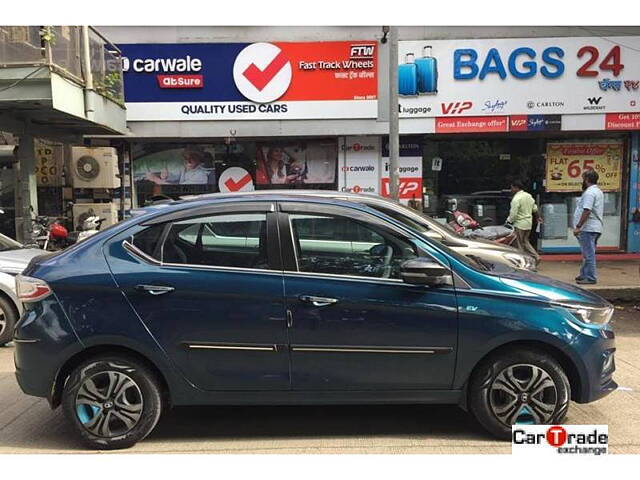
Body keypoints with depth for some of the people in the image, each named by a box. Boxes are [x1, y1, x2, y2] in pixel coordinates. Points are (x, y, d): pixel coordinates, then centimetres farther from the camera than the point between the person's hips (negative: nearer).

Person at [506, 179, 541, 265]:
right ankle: (536, 257, 13)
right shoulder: (528, 195, 8)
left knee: (519, 244, 2)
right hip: (529, 223, 9)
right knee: (525, 241, 19)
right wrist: (538, 217, 31)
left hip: (520, 224, -9)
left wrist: (508, 222, -8)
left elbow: (513, 214, -21)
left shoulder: (516, 199, -19)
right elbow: (535, 208, 18)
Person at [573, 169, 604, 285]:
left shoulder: (589, 192, -15)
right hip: (595, 227, 11)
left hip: (588, 228, -11)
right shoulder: (598, 191, 19)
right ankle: (584, 275, 25)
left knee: (588, 254, -6)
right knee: (587, 253, 17)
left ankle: (590, 278, -2)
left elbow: (586, 211, -24)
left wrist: (578, 226, -22)